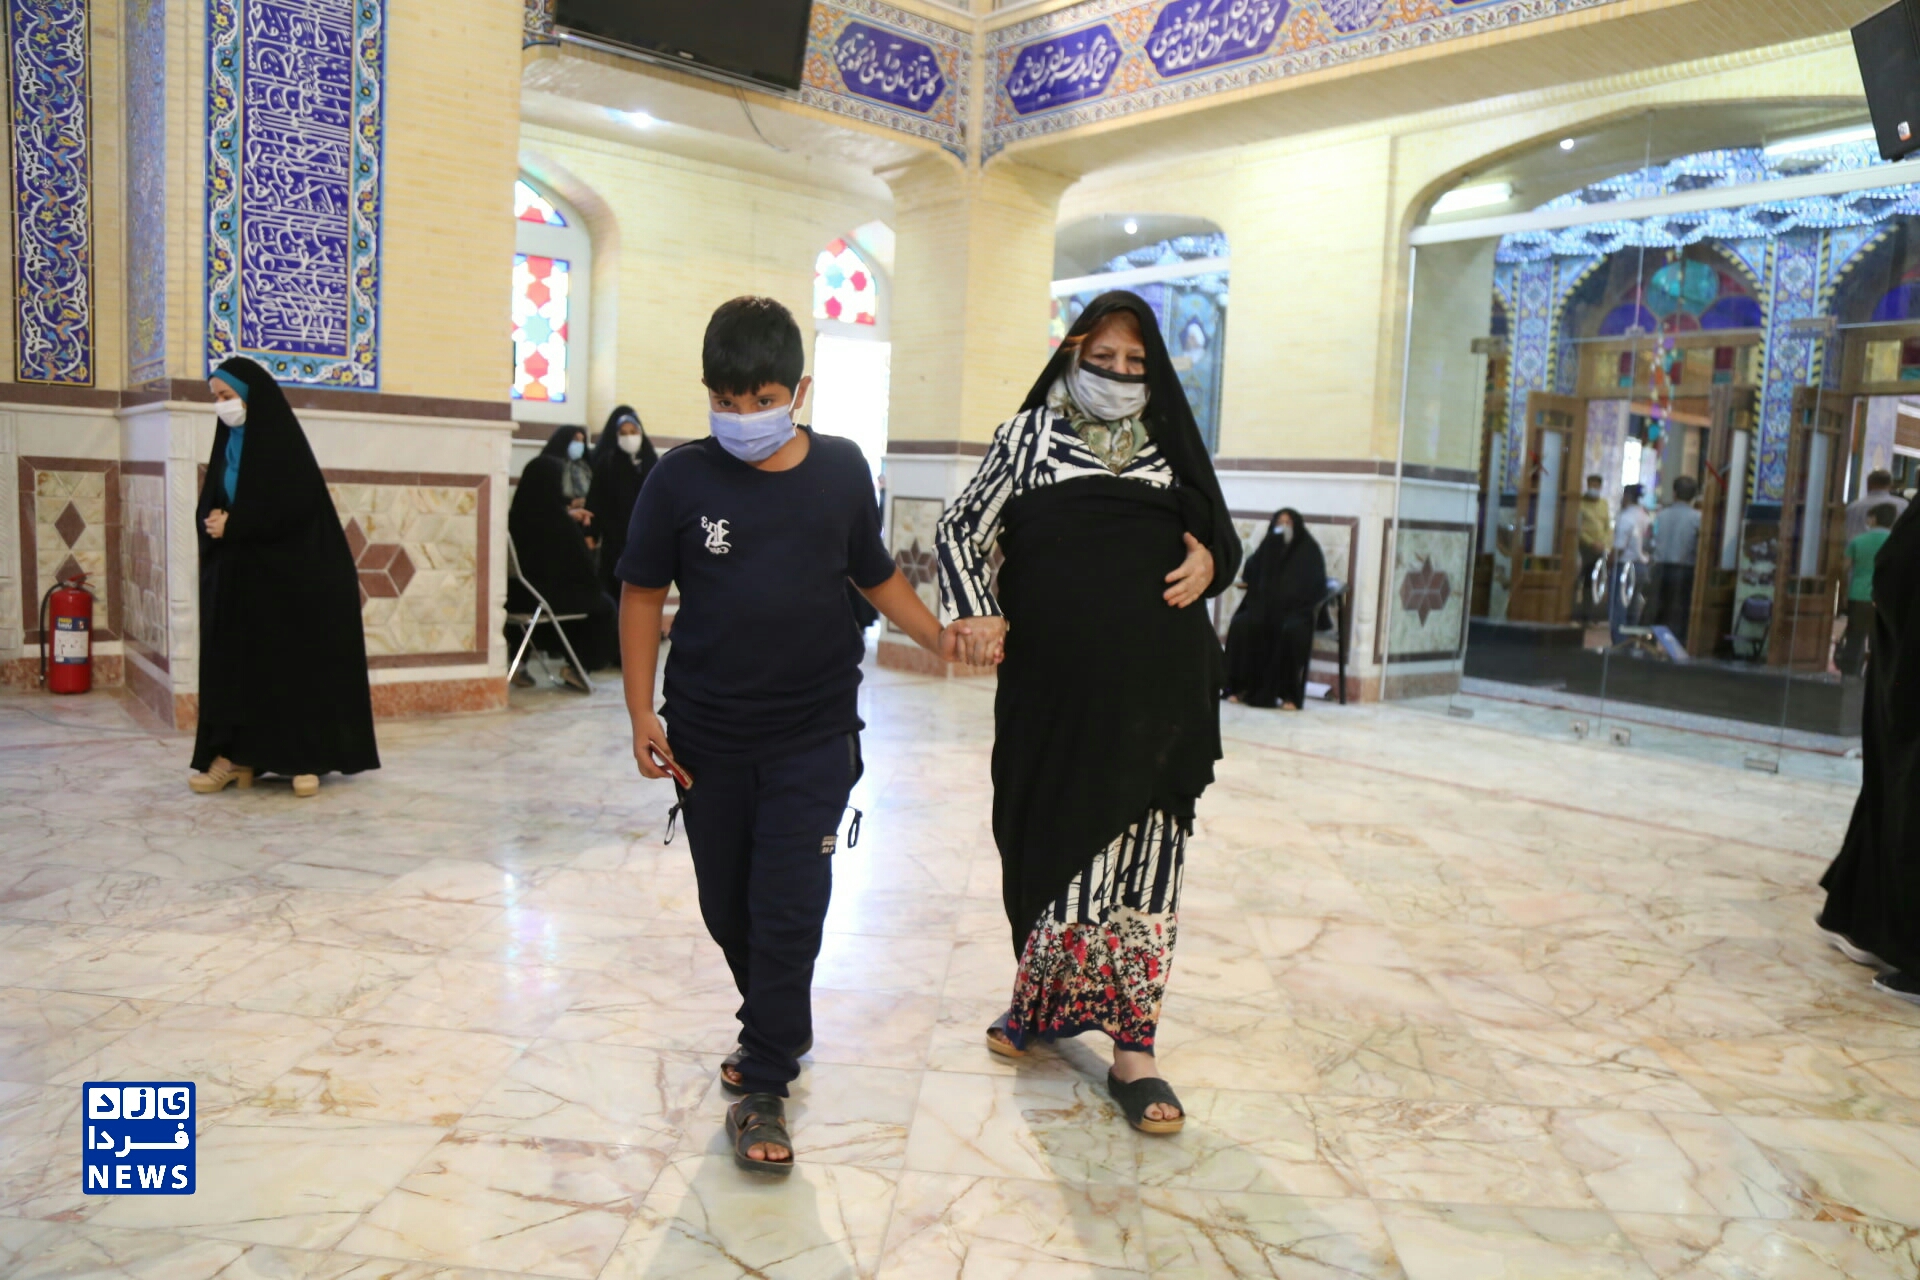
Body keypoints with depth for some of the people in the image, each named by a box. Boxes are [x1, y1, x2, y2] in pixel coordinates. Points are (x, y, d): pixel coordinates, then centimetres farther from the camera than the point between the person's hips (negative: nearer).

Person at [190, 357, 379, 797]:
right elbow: (210, 504, 14)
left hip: (286, 572, -7)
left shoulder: (283, 442, -9)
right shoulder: (228, 443, 12)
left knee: (293, 661, -2)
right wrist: (214, 522, -10)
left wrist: (233, 525, -13)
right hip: (234, 575, 7)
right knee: (233, 661, 4)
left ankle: (304, 758, 4)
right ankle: (234, 755, 8)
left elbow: (295, 507, -17)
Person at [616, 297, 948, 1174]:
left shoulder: (841, 471, -3)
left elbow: (877, 577, 10)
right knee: (727, 905, 14)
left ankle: (764, 1086, 13)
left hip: (814, 736, -1)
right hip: (708, 735, 2)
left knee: (788, 911, -2)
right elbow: (643, 593, 2)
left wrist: (945, 639, 0)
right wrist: (641, 710, -3)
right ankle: (779, 1028, 40)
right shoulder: (682, 478, -5)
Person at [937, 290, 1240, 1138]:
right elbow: (962, 530, 3)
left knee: (1138, 850, 1)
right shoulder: (1026, 435, 7)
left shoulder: (1173, 445, 12)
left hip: (1157, 682, 1)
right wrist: (976, 613, -13)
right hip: (1054, 681, -1)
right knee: (1048, 839, 8)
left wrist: (1211, 561, -2)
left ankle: (1132, 1051, 7)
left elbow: (1222, 539, 22)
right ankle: (1045, 1004, 30)